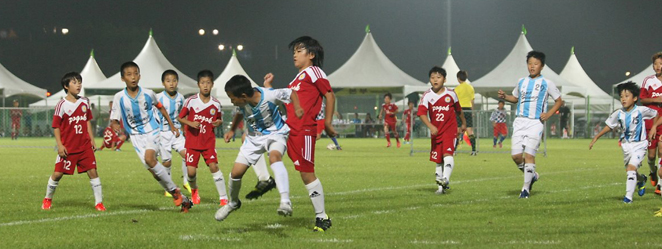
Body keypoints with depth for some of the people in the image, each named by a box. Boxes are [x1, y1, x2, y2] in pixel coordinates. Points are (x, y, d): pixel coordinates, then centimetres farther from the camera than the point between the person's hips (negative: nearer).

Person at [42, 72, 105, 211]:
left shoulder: (85, 102, 6)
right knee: (57, 173, 1)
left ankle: (99, 202, 1)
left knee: (92, 171, -5)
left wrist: (92, 139, 12)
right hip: (67, 147, -3)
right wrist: (59, 145, -11)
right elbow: (56, 126, -5)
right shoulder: (62, 105, -7)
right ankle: (48, 199, 23)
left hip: (85, 146, 3)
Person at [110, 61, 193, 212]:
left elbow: (160, 107, 11)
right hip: (136, 136, 2)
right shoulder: (119, 98, -10)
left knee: (149, 158, -30)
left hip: (152, 131, -2)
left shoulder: (148, 94, -8)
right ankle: (182, 199, 7)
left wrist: (172, 126, 17)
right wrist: (116, 127, -29)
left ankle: (174, 190, -14)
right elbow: (114, 120, -5)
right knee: (153, 170, -5)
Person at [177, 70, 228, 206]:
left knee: (214, 166, -14)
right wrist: (190, 123, -17)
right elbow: (180, 117, 1)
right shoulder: (191, 101, -7)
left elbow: (220, 120, 14)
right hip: (192, 142, -1)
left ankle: (223, 197, -6)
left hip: (209, 142, 1)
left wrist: (218, 122, -9)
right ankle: (194, 191, 28)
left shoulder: (216, 104, -1)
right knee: (191, 171, -5)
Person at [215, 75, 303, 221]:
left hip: (275, 133, -5)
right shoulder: (242, 103, -15)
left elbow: (291, 93, -15)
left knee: (274, 157, -38)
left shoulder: (269, 96, -30)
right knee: (236, 172, 0)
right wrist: (232, 130, 15)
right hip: (254, 137, 5)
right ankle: (233, 203, 32)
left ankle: (285, 202, -47)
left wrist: (297, 108, -31)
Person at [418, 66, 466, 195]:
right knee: (438, 160, 9)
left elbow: (458, 110, 16)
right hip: (436, 132, 2)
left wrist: (463, 123, 28)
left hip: (450, 130, -2)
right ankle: (441, 186, 19)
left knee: (448, 153, -24)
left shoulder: (451, 94, -2)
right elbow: (421, 113, -16)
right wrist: (431, 126, -31)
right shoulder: (427, 95, -5)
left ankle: (445, 179, -34)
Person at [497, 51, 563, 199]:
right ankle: (532, 175, 23)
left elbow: (559, 101, 9)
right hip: (519, 121, 4)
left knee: (529, 154, -10)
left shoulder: (546, 83, 0)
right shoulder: (521, 82, 13)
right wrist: (504, 97, 6)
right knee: (516, 155, -3)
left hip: (535, 122, -4)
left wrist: (549, 114, -6)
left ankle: (526, 188, 0)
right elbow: (515, 98, 27)